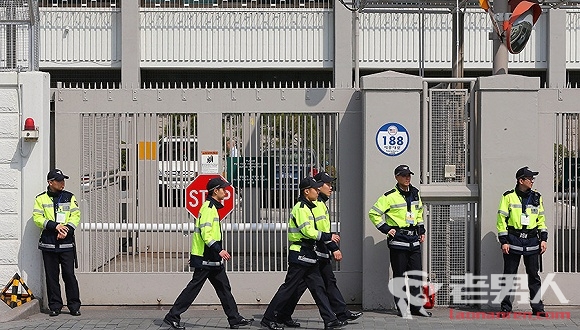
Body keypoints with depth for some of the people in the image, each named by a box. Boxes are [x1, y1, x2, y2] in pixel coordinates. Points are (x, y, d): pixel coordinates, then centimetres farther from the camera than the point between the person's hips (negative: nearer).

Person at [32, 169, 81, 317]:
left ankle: (74, 306, 4)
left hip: (67, 243, 0)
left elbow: (75, 216, 4)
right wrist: (55, 226, -14)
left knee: (69, 274, -3)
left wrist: (66, 230, -12)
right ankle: (55, 306, 11)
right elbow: (37, 218, -2)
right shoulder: (41, 199, 8)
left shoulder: (70, 197, 11)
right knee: (51, 275, 3)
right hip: (48, 243, 0)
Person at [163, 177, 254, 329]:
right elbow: (205, 234, -23)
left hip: (212, 259, 10)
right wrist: (219, 250, -28)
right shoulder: (208, 208, -15)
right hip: (205, 259, -10)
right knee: (194, 287, -5)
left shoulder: (212, 207, 16)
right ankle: (172, 316, 2)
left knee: (224, 287, 9)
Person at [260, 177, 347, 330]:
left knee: (318, 287, 7)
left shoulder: (307, 207, 18)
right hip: (300, 255, -10)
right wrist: (329, 237, -14)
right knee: (289, 287, -4)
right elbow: (308, 231, -21)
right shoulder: (301, 208, -14)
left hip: (307, 254, 10)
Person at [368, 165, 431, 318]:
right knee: (400, 275, 0)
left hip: (414, 240, 6)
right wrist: (386, 229, -10)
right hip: (398, 240, -6)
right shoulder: (390, 196, -9)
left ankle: (416, 305, 14)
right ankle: (401, 307, 6)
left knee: (416, 274, 6)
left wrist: (421, 230, 21)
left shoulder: (415, 193, 11)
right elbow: (373, 213, -7)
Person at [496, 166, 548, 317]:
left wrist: (543, 239, 8)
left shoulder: (537, 197, 11)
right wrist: (503, 241, -7)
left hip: (532, 242, 3)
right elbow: (501, 219, -2)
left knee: (534, 276, 5)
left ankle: (537, 307, 12)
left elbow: (541, 219, 16)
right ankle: (505, 308, 7)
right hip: (513, 241, -3)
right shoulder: (508, 197, -1)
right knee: (509, 275, 1)